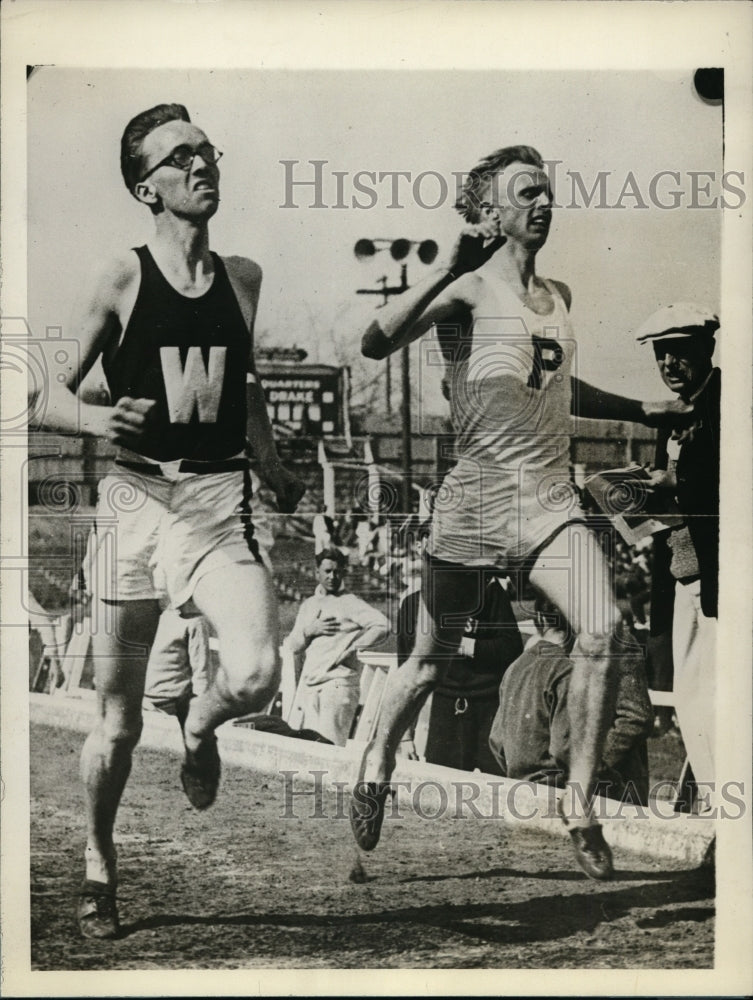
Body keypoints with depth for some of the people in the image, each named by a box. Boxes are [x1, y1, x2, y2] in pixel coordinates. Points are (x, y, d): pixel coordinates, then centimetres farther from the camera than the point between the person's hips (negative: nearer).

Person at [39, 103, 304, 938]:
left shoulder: (244, 277, 10)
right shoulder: (122, 277, 0)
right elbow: (51, 396, 1)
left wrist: (272, 467, 16)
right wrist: (98, 420, -19)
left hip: (221, 502, 2)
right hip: (135, 497, -2)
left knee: (255, 672, -22)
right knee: (117, 719, 5)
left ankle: (200, 726, 15)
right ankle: (98, 866, 29)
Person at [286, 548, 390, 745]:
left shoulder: (349, 602, 1)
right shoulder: (308, 605, 20)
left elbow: (382, 625, -13)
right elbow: (293, 646, 18)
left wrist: (349, 649, -11)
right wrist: (310, 630, -2)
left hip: (339, 682, -6)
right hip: (309, 684, 6)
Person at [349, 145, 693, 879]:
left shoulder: (559, 297, 16)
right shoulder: (468, 289, -4)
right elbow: (375, 343, -21)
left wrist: (641, 411, 31)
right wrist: (449, 266, -24)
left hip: (551, 500, 5)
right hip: (475, 501, -4)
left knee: (601, 630, -19)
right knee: (433, 660, 9)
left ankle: (579, 802, -7)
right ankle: (375, 769, 35)